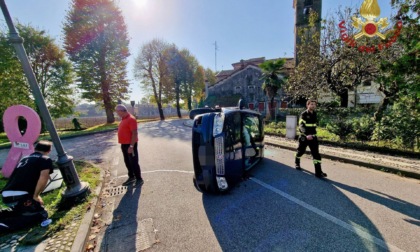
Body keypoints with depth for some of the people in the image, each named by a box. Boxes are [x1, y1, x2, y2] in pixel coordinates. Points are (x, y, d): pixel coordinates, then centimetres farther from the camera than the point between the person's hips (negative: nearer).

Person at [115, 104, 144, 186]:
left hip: (130, 145, -9)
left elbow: (134, 133, -23)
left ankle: (139, 179, 11)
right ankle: (131, 177, 30)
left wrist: (131, 146, -25)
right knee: (127, 162, 17)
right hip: (124, 144, 9)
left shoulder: (131, 119, -18)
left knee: (134, 162, -1)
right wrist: (122, 144, 19)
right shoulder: (123, 119, 13)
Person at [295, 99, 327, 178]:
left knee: (316, 153, -3)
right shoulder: (303, 114, -13)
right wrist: (307, 134, -40)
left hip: (313, 137, 5)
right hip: (304, 137, -5)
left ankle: (318, 172, -1)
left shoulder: (314, 114, 9)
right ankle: (297, 163, 38)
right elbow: (301, 126, -25)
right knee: (301, 151, 11)